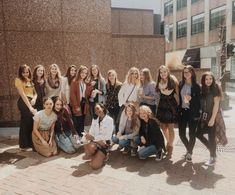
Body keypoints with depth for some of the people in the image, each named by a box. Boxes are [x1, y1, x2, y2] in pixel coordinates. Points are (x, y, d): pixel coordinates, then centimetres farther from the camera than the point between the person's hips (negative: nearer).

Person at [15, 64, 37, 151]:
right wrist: (30, 107, -18)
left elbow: (35, 92, 15)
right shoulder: (19, 80, -3)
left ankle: (30, 143, 20)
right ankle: (24, 145, 10)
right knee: (26, 122, -2)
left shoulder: (30, 80, 17)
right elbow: (23, 95, -13)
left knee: (32, 123, 7)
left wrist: (34, 99, -9)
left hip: (31, 102, 6)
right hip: (24, 103, -6)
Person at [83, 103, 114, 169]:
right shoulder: (94, 120, 10)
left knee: (94, 165, -19)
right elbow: (91, 133, 6)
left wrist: (93, 137, -17)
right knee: (90, 148, -36)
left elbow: (108, 136, -12)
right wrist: (88, 136, -18)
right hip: (95, 142, 3)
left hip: (104, 144, -3)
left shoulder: (109, 120, -6)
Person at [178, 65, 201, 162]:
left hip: (192, 112, -3)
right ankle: (189, 150, 34)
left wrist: (191, 99, -21)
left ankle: (189, 153, 25)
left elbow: (199, 100, -4)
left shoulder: (196, 86, -5)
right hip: (182, 111, 4)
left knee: (192, 134, 5)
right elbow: (179, 98, 8)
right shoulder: (181, 84, 6)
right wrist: (178, 110, 3)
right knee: (181, 134, 7)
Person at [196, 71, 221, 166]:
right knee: (198, 133, 6)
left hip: (212, 116, -5)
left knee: (211, 137, 1)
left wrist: (212, 118, -17)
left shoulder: (215, 88, -8)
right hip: (203, 116, 5)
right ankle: (211, 149, 30)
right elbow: (199, 103, 7)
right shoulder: (202, 89, 6)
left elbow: (216, 104, -13)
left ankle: (212, 157, 17)